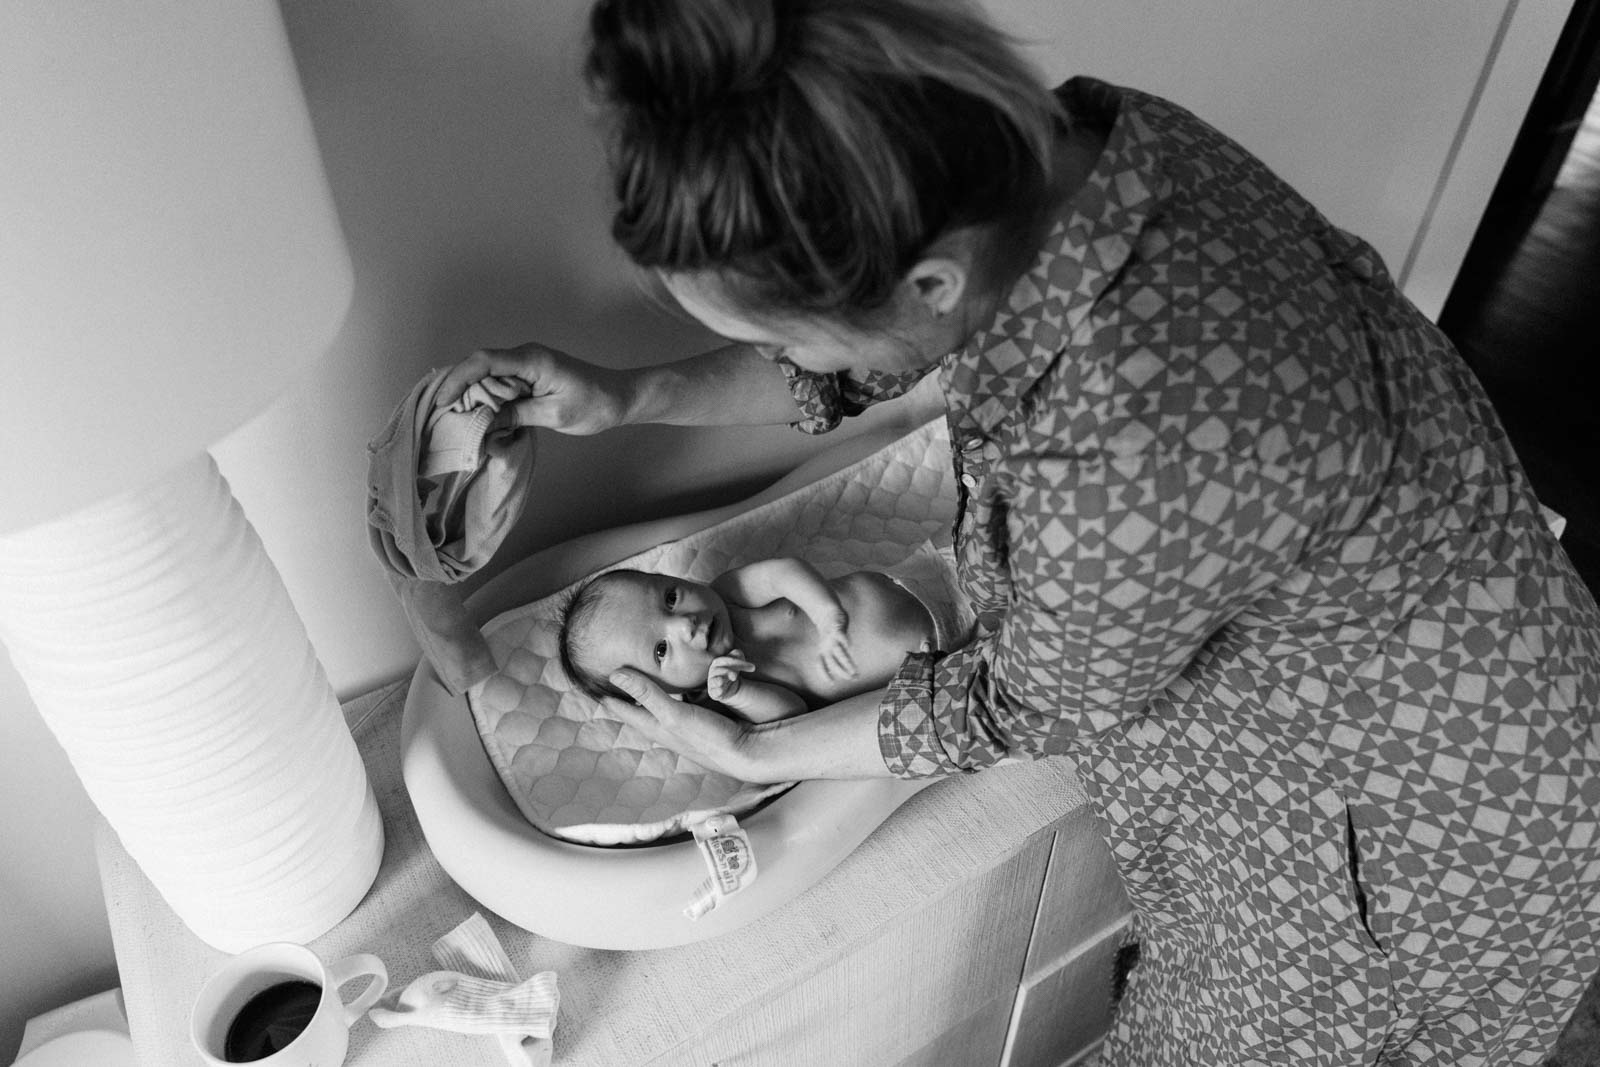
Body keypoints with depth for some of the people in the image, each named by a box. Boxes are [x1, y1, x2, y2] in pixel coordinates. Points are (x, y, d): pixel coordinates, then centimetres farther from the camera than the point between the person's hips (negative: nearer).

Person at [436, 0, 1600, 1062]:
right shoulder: (1061, 145, -21)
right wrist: (628, 397, -4)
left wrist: (747, 752, -8)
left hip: (1434, 825, -5)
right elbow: (866, 360, -1)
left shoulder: (1134, 461, -44)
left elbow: (1026, 710, -22)